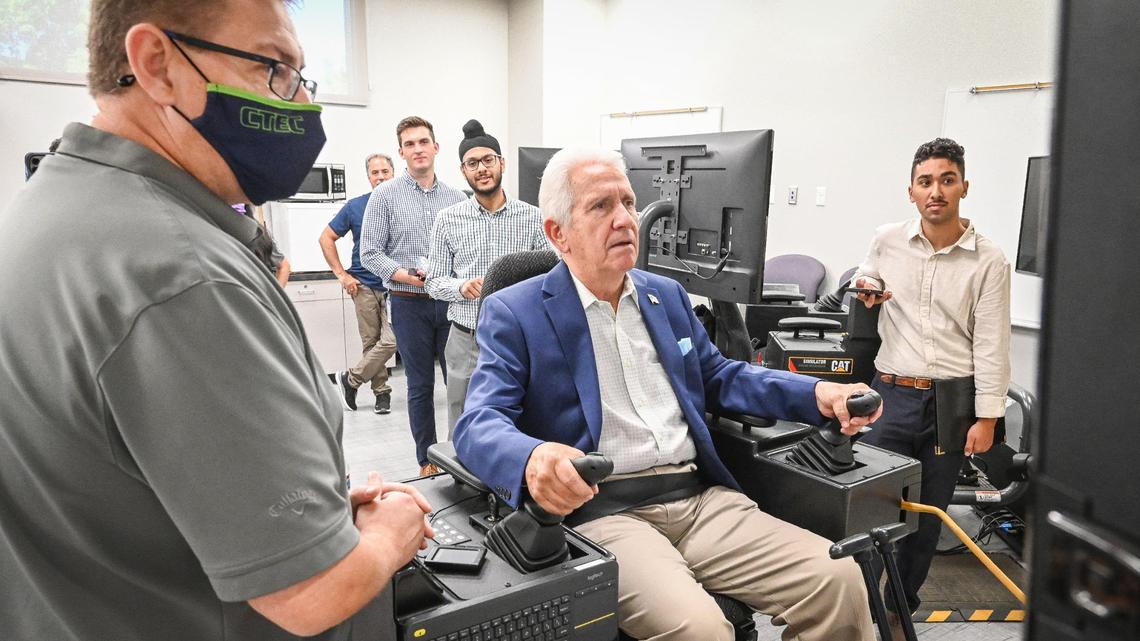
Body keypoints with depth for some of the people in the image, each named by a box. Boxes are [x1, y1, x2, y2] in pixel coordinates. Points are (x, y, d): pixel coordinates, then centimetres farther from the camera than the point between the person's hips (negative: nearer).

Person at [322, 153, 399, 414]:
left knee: (390, 341, -10)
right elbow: (326, 238, 8)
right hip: (364, 285, 0)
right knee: (371, 342, 4)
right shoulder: (355, 207, 2)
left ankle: (350, 379, 8)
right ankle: (382, 391, 20)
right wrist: (341, 274, 1)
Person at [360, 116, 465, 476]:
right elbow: (369, 253, -4)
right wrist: (409, 276, -15)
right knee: (421, 385, 7)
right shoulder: (385, 196, 0)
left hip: (452, 302, 2)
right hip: (410, 303, -2)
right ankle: (426, 460, 19)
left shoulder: (457, 198, 8)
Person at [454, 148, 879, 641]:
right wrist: (532, 458, -36)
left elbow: (719, 377, 25)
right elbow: (480, 423, -11)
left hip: (702, 498, 6)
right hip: (600, 512, -5)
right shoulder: (514, 313, -1)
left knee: (839, 580, -13)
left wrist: (818, 394, 8)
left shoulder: (668, 295, 17)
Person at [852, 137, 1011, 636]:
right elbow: (863, 282, 21)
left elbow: (991, 345, -4)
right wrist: (865, 295, -4)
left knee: (929, 513, 12)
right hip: (891, 393, 1)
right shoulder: (887, 241, 0)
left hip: (952, 400, 0)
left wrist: (987, 417, -7)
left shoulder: (988, 261, -4)